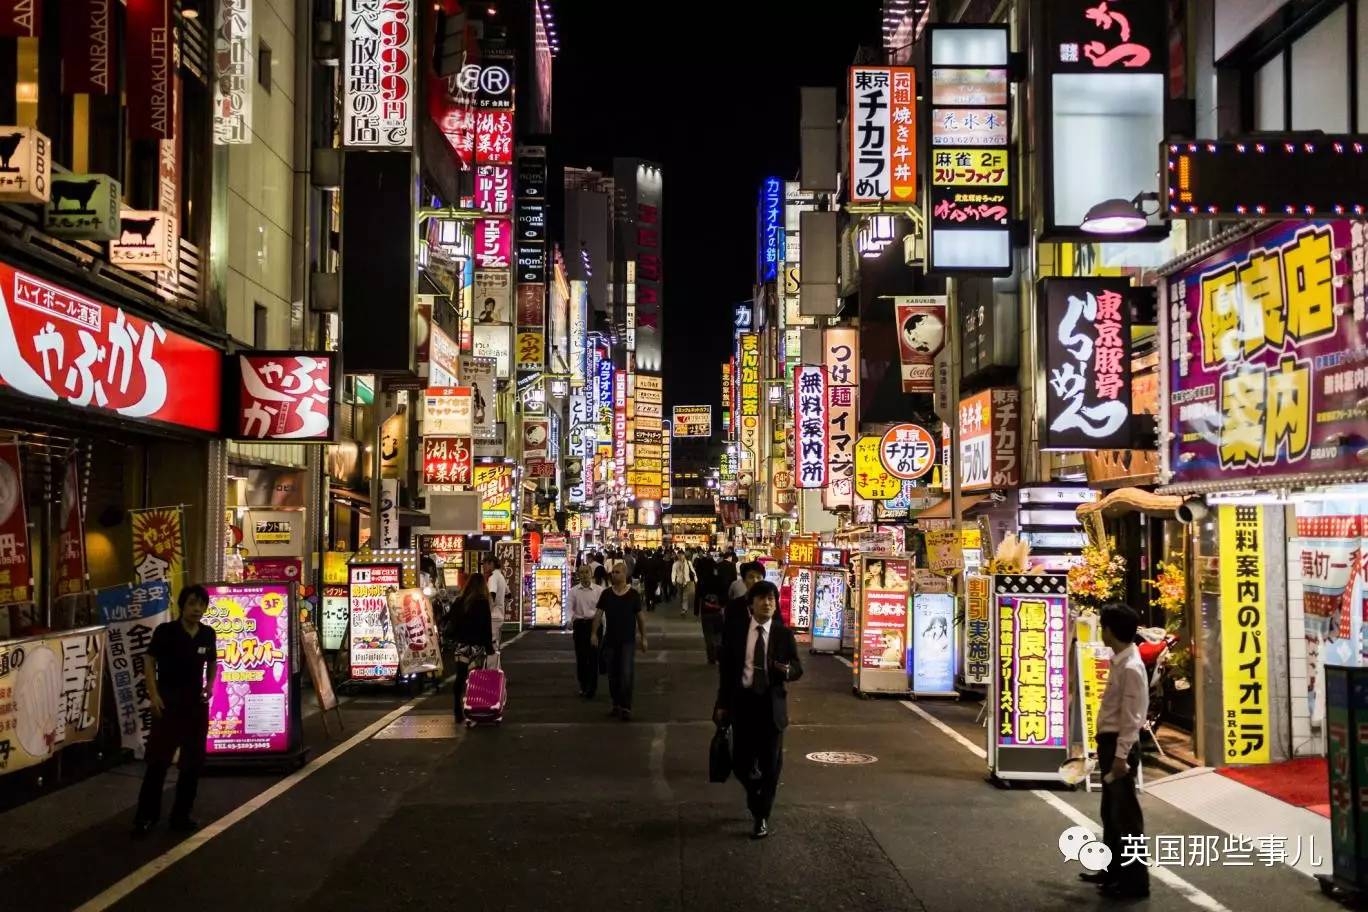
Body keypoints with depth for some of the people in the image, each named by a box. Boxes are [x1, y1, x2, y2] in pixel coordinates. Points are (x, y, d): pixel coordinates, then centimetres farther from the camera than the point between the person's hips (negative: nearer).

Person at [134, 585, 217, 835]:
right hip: (168, 702, -4)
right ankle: (146, 816, 8)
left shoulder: (208, 634, 2)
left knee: (193, 762, 8)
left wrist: (210, 685, -2)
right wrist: (154, 694, -13)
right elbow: (149, 661, -5)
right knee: (158, 760, -2)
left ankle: (181, 815, 19)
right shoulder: (165, 631, -10)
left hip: (196, 704, 4)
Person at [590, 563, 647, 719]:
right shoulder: (606, 594, 2)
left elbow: (640, 617, 4)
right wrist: (594, 633, -11)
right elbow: (598, 614, 0)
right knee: (612, 674, 9)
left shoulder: (634, 594, -2)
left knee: (627, 674, -11)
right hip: (610, 640, 3)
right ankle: (616, 704, 23)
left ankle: (626, 707, -6)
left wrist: (643, 638, 4)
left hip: (628, 640, -3)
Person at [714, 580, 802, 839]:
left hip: (772, 704, 0)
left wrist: (788, 670, -22)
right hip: (742, 700, 0)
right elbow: (726, 667, 2)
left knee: (770, 764, 4)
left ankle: (761, 817, 20)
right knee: (741, 762, 4)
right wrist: (722, 703, 0)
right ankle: (755, 797, 36)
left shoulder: (783, 633, -1)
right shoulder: (736, 628, 0)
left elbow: (798, 668, 3)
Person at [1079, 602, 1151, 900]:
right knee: (1111, 811, 19)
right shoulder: (1119, 661, 9)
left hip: (1120, 744, -10)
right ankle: (1114, 870, 32)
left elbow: (1131, 717, -21)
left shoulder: (1131, 667, -20)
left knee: (1126, 814, -2)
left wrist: (1121, 755, -21)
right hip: (1110, 742, 10)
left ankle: (1136, 880, 6)